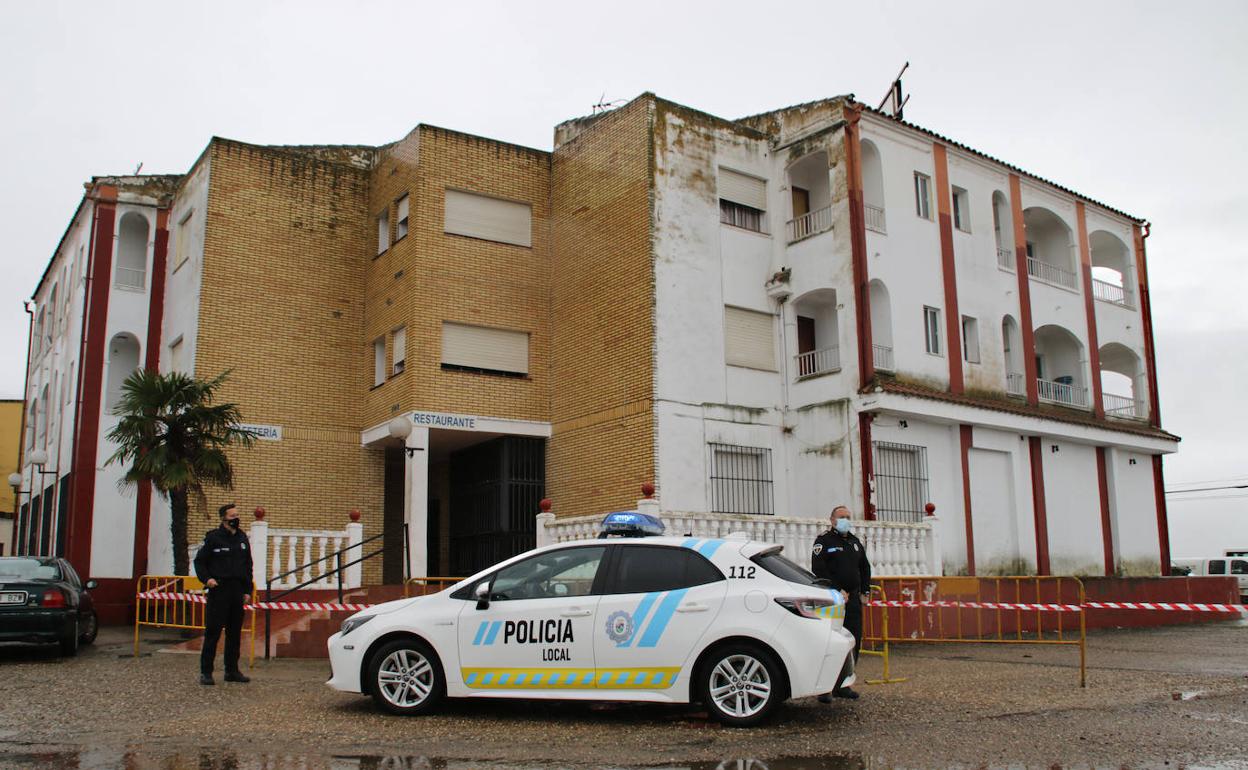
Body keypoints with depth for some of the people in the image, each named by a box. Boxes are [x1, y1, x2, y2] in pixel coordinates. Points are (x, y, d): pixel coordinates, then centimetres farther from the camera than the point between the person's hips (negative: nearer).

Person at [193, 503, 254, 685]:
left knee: (235, 633, 9)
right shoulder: (213, 537, -3)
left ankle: (232, 671, 17)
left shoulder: (242, 538, 13)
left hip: (237, 591, 5)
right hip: (218, 590, -5)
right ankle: (206, 672, 2)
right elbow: (199, 561, 1)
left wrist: (248, 590, 13)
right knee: (213, 632, -4)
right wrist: (206, 578, -15)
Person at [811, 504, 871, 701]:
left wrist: (864, 592, 14)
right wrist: (837, 591, -16)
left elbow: (865, 568, 26)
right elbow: (818, 569, -13)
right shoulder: (823, 541, -3)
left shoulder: (855, 542, 19)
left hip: (853, 599, 7)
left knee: (853, 641, 6)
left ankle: (842, 685, 15)